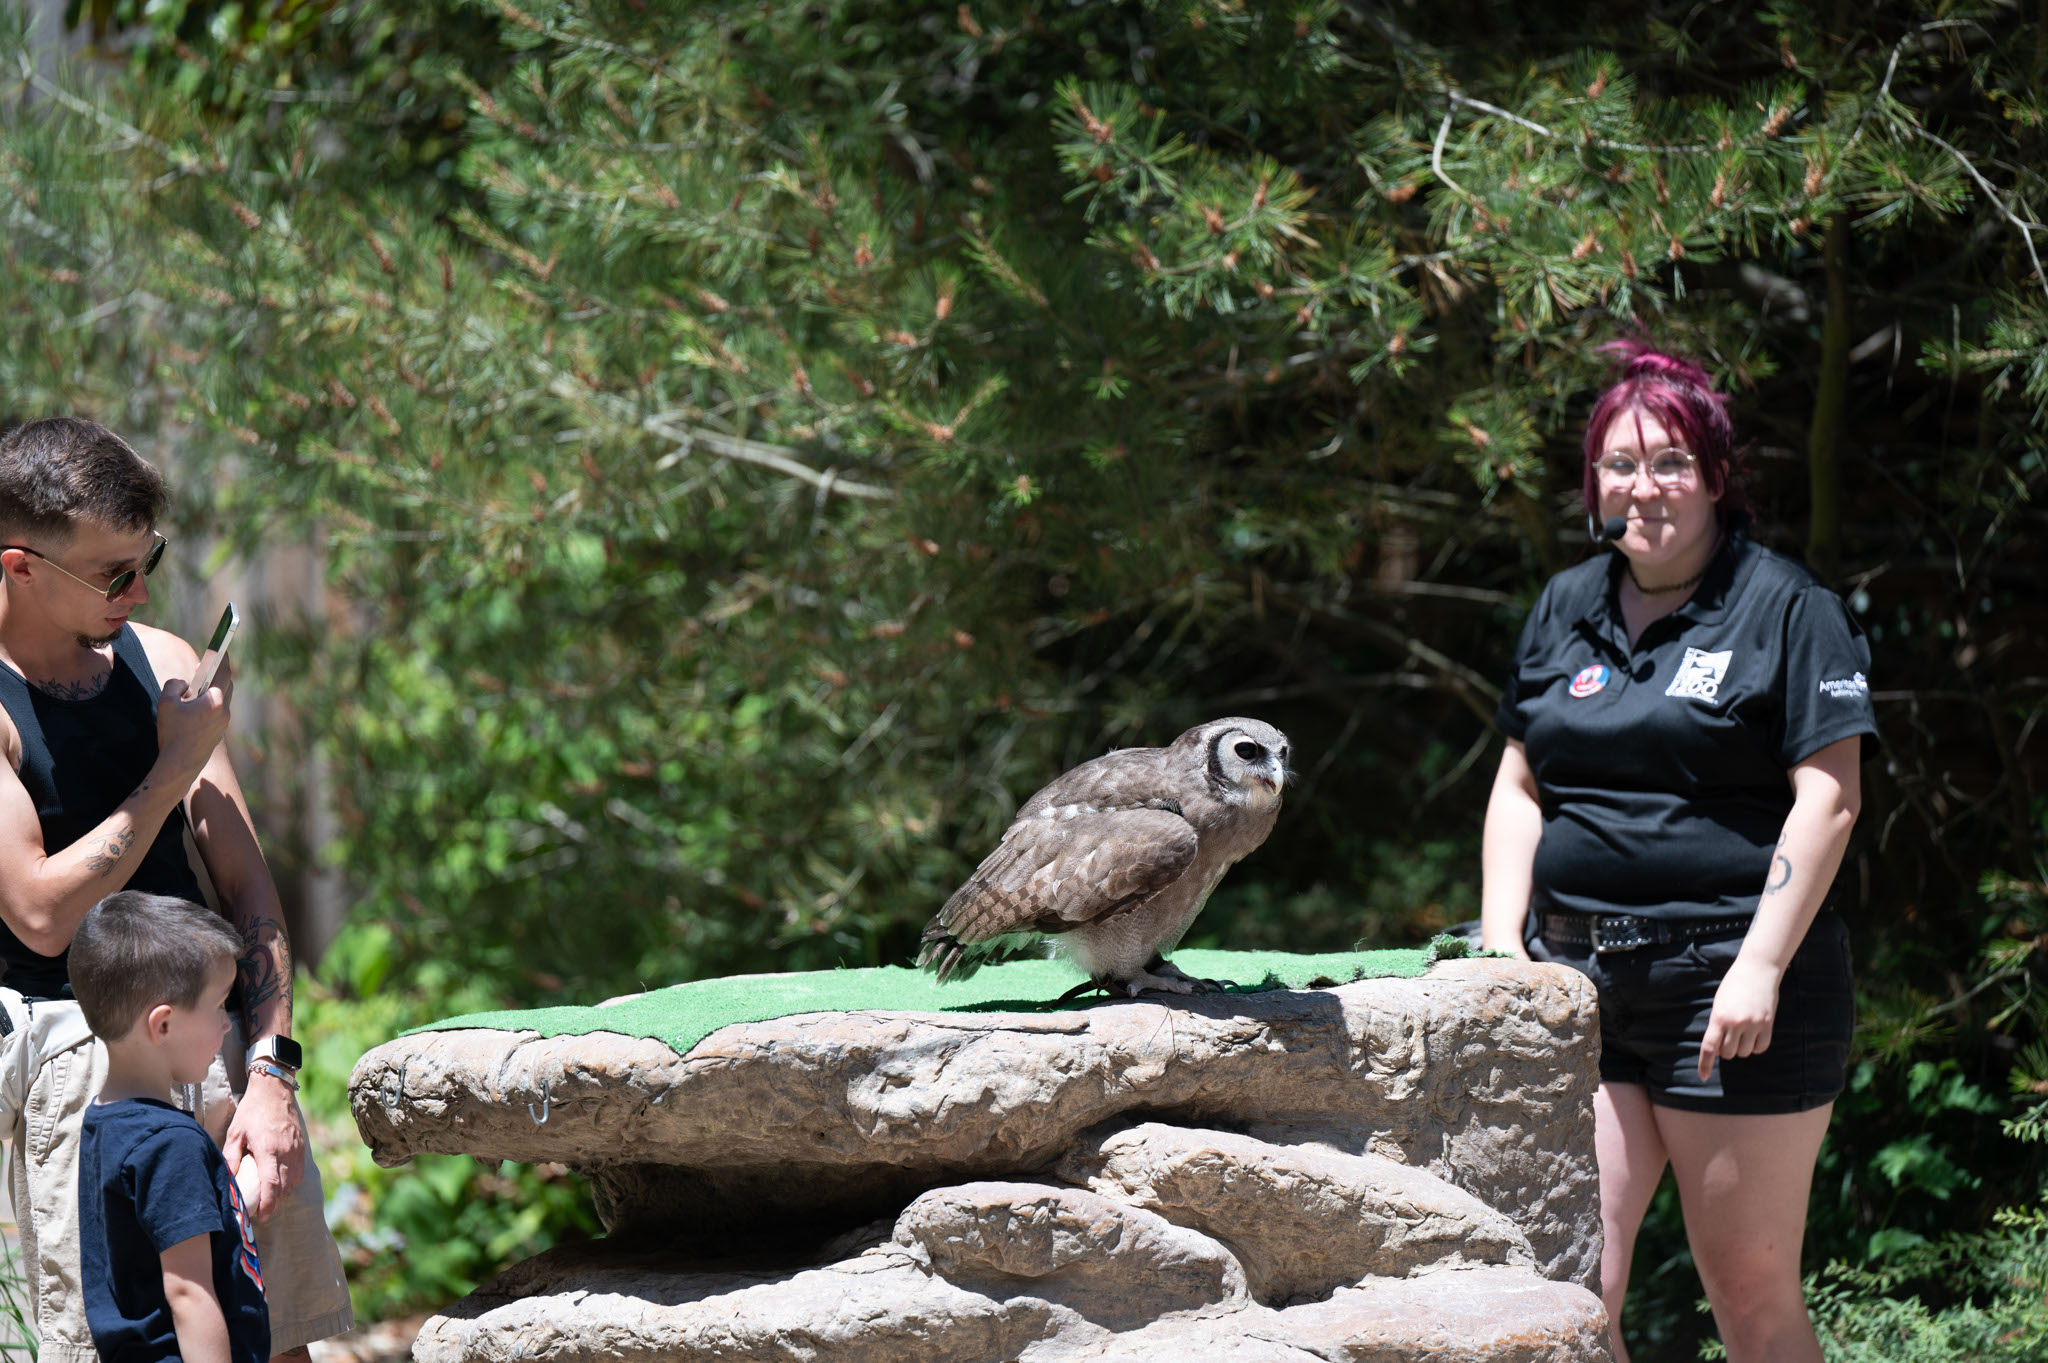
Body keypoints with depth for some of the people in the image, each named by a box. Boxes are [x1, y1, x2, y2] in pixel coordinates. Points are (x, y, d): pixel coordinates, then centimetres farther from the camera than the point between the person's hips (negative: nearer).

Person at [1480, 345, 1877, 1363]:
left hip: (1730, 983, -5)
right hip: (1573, 980, 5)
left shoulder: (1782, 608, -2)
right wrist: (1501, 944, 6)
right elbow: (1520, 791, 19)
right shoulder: (1566, 609, 15)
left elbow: (1827, 798, -7)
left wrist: (1761, 968, -15)